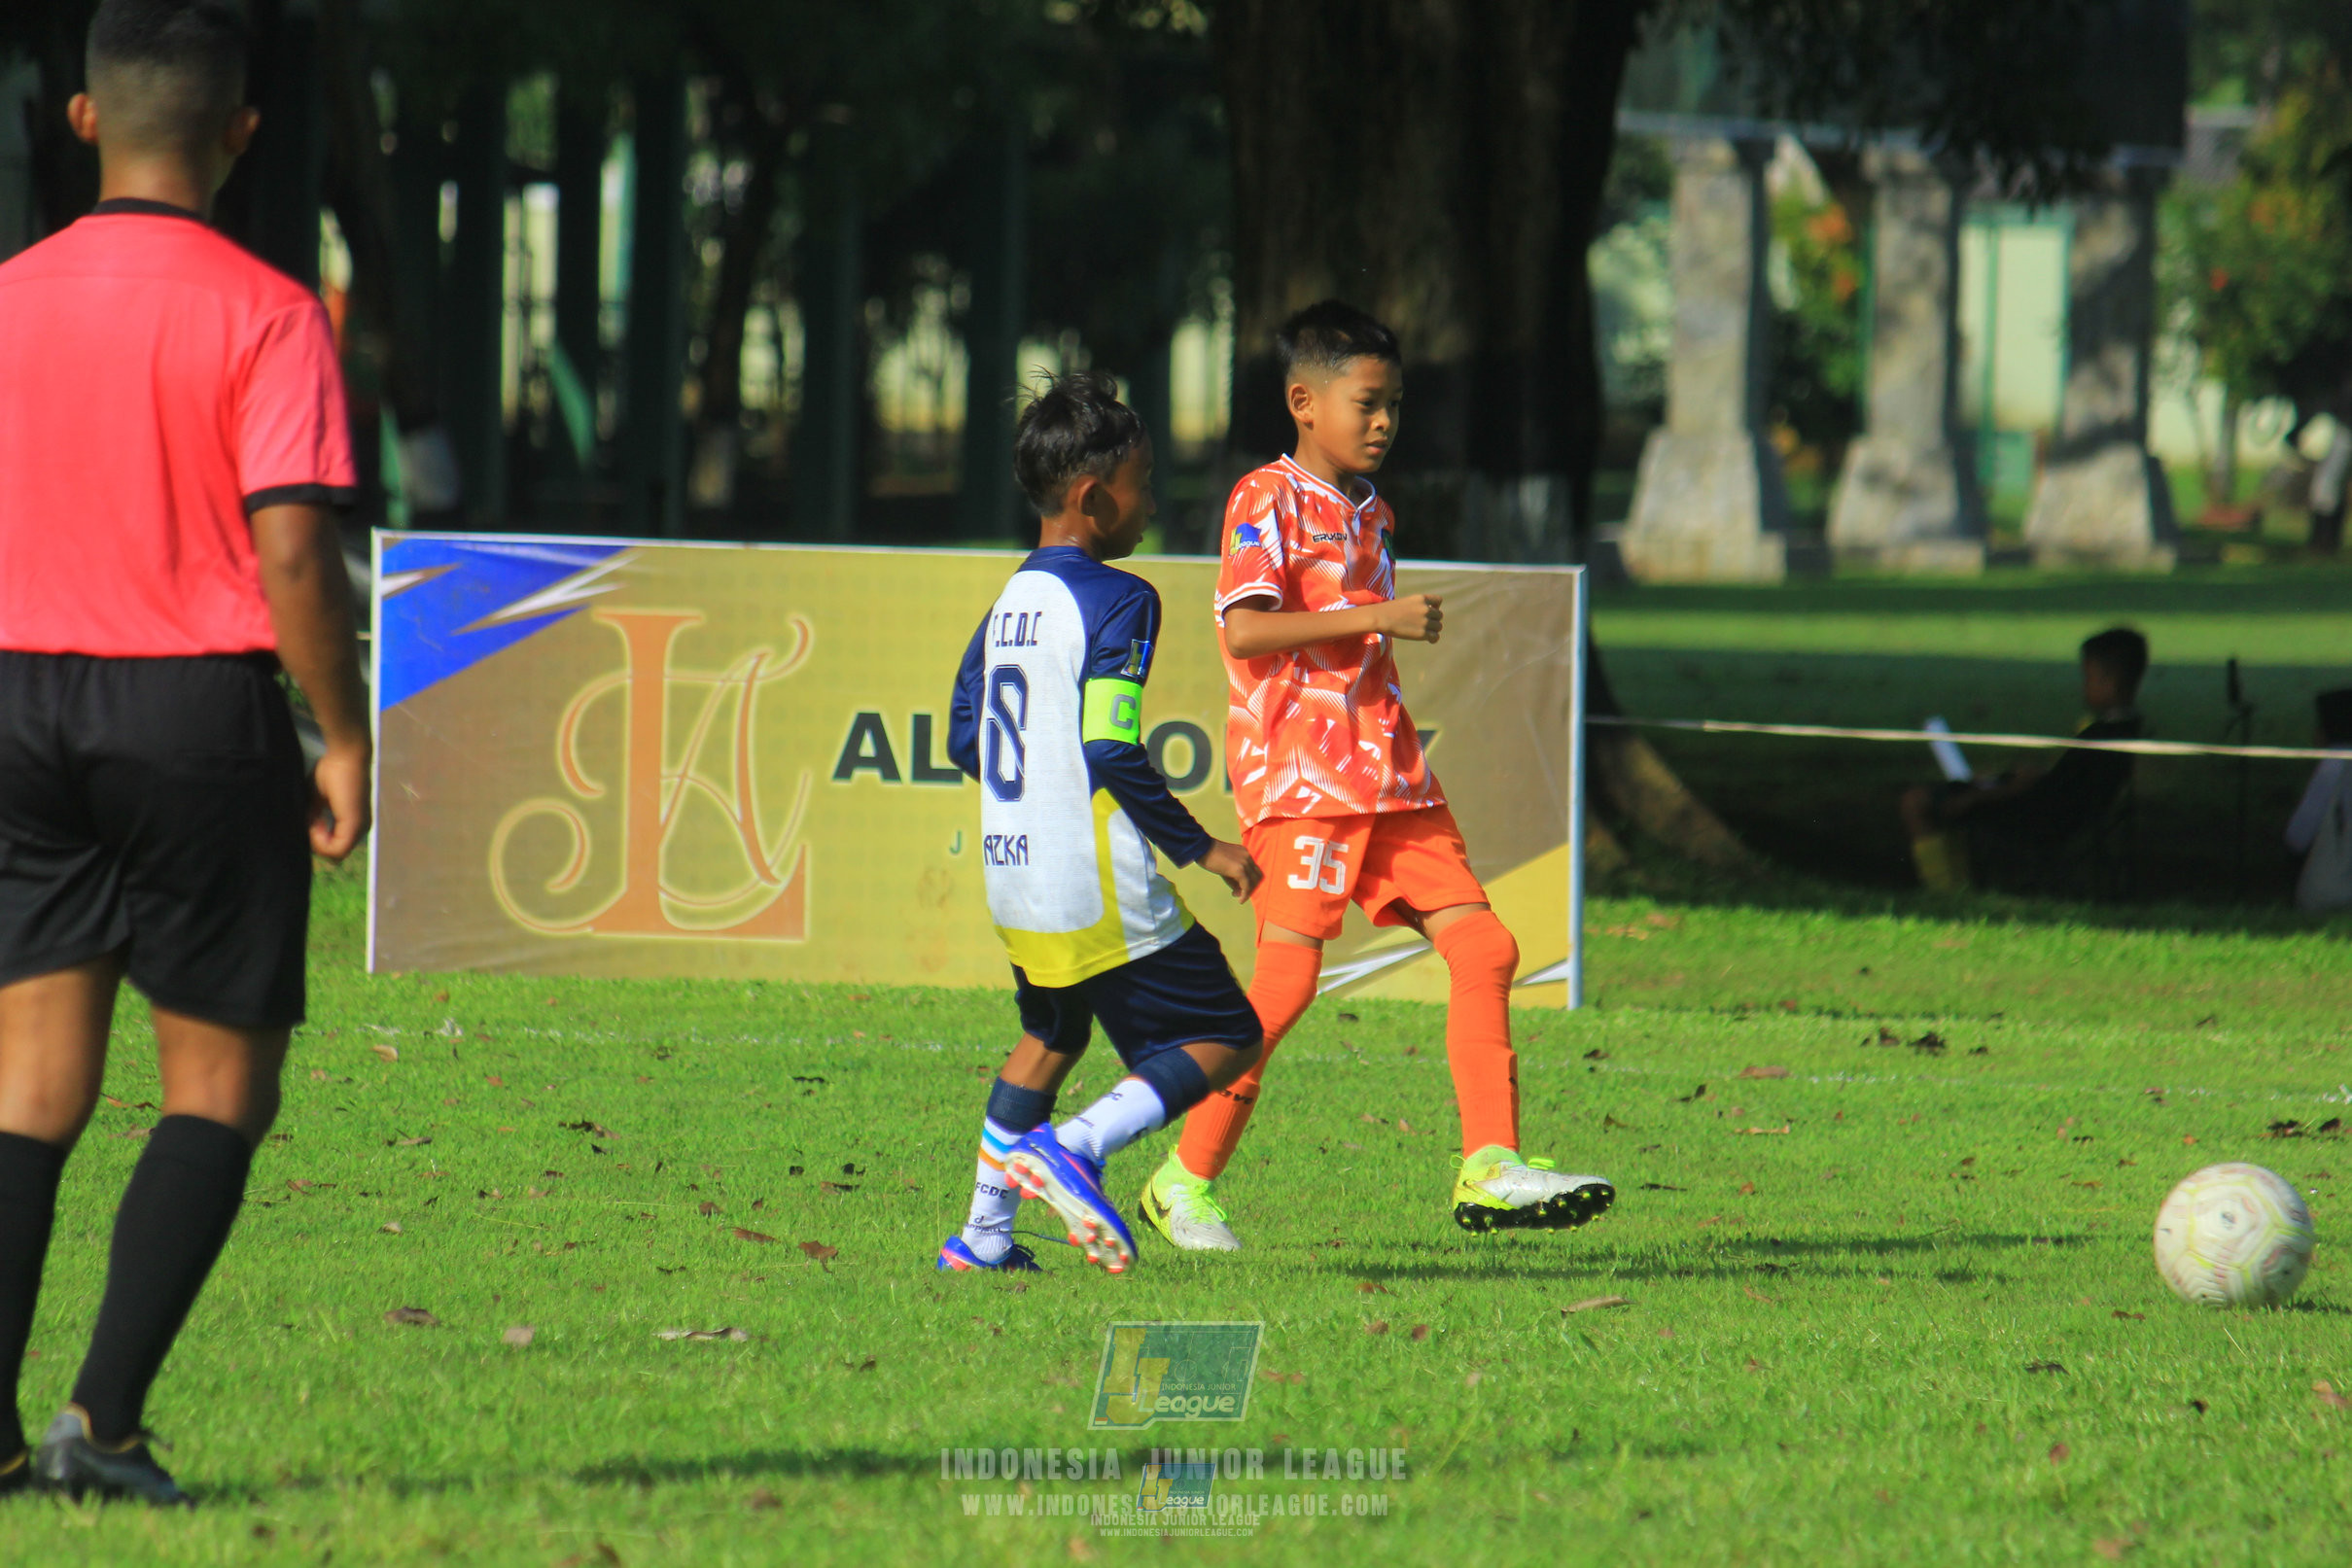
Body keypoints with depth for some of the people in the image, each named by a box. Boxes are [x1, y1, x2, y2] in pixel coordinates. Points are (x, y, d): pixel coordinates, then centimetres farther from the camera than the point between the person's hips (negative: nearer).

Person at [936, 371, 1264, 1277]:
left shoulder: (1006, 605, 11)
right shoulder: (1118, 602, -14)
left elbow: (965, 740, 16)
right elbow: (1112, 752, -21)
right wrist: (1198, 848, -13)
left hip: (1012, 882, 8)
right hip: (1100, 889, -8)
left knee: (1051, 1034, 28)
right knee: (1225, 1040, 1)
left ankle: (983, 1235, 25)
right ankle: (1073, 1147, -17)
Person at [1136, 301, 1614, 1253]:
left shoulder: (1369, 513, 19)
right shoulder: (1268, 500, -6)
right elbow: (1244, 629, -19)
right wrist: (1377, 618, -19)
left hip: (1386, 776, 8)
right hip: (1299, 774, -8)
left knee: (1481, 948, -3)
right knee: (1288, 975, -11)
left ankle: (1488, 1169, -3)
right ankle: (1187, 1179, 1)